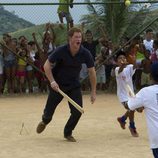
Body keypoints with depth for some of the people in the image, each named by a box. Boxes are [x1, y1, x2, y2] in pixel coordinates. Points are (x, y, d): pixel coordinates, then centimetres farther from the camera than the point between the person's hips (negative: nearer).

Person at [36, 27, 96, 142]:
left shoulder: (85, 54, -15)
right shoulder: (61, 51, -21)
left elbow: (92, 72, -5)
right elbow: (47, 65, -12)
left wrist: (93, 92, -4)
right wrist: (52, 81, -23)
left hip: (74, 86, 2)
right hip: (58, 85, -2)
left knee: (77, 111, -11)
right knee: (49, 111, 4)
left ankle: (68, 133, 17)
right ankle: (44, 122, 44)